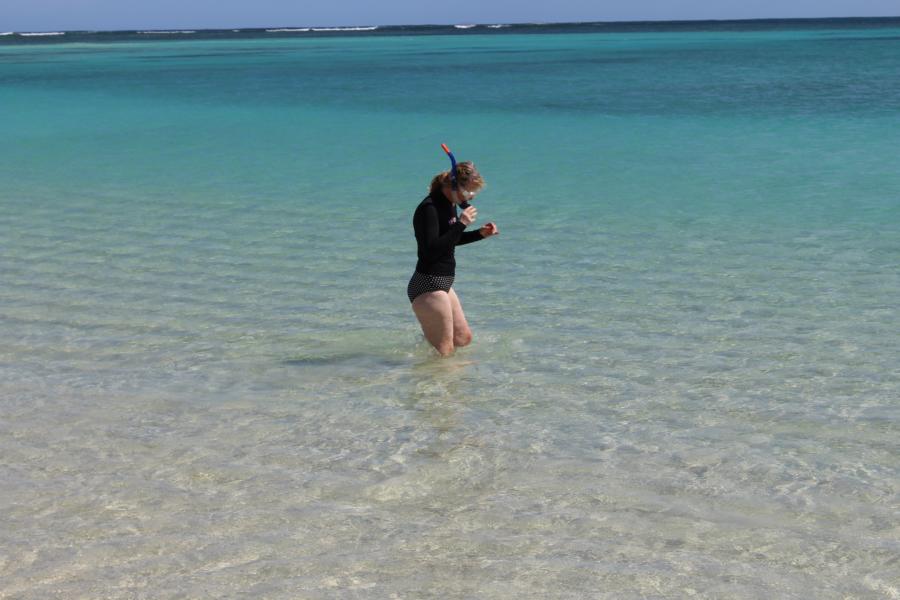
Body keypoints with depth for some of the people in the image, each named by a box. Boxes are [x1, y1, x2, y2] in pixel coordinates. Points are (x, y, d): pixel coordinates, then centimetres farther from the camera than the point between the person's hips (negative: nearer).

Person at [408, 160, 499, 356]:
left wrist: (480, 234, 10)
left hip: (443, 282, 10)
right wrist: (461, 224, -28)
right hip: (428, 285, -10)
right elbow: (431, 250, -28)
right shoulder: (429, 208, -20)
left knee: (463, 338, 18)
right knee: (444, 351, -4)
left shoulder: (449, 204, 9)